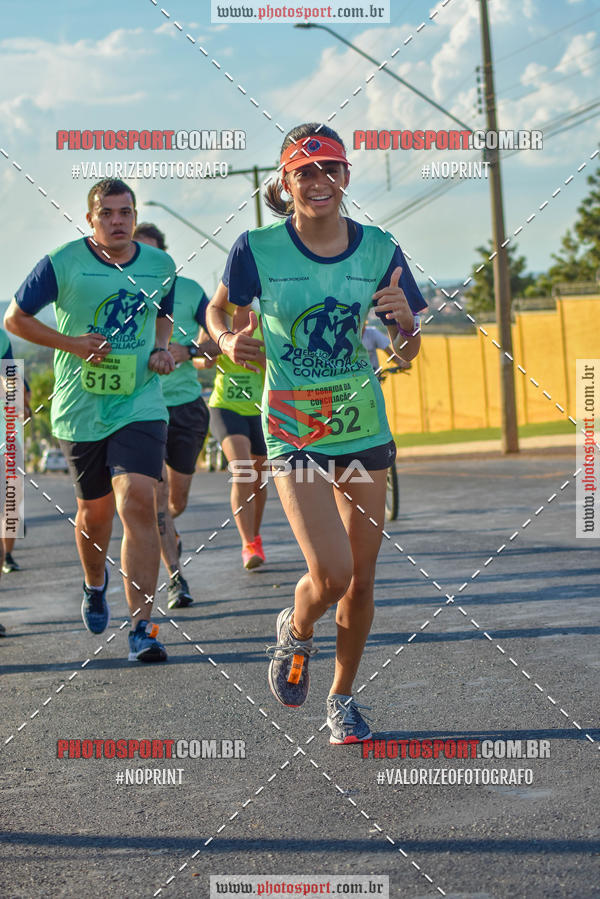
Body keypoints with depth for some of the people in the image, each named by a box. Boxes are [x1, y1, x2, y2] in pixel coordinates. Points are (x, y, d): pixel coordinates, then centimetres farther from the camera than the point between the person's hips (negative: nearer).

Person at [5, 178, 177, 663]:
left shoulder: (160, 265, 5)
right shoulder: (62, 263, -5)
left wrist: (161, 349, 3)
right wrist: (71, 343, -10)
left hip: (140, 405, 0)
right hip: (80, 408, 0)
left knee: (138, 501, -17)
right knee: (95, 511, 13)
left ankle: (141, 627, -16)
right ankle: (95, 585, 47)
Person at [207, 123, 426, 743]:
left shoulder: (377, 249, -2)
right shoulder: (258, 248, -8)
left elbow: (407, 352, 5)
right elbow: (218, 309, 9)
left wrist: (405, 323, -18)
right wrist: (227, 340, -13)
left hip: (365, 429, 3)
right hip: (294, 432, -3)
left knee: (361, 581, 8)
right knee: (331, 574, -15)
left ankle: (342, 698, 30)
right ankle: (295, 632, 21)